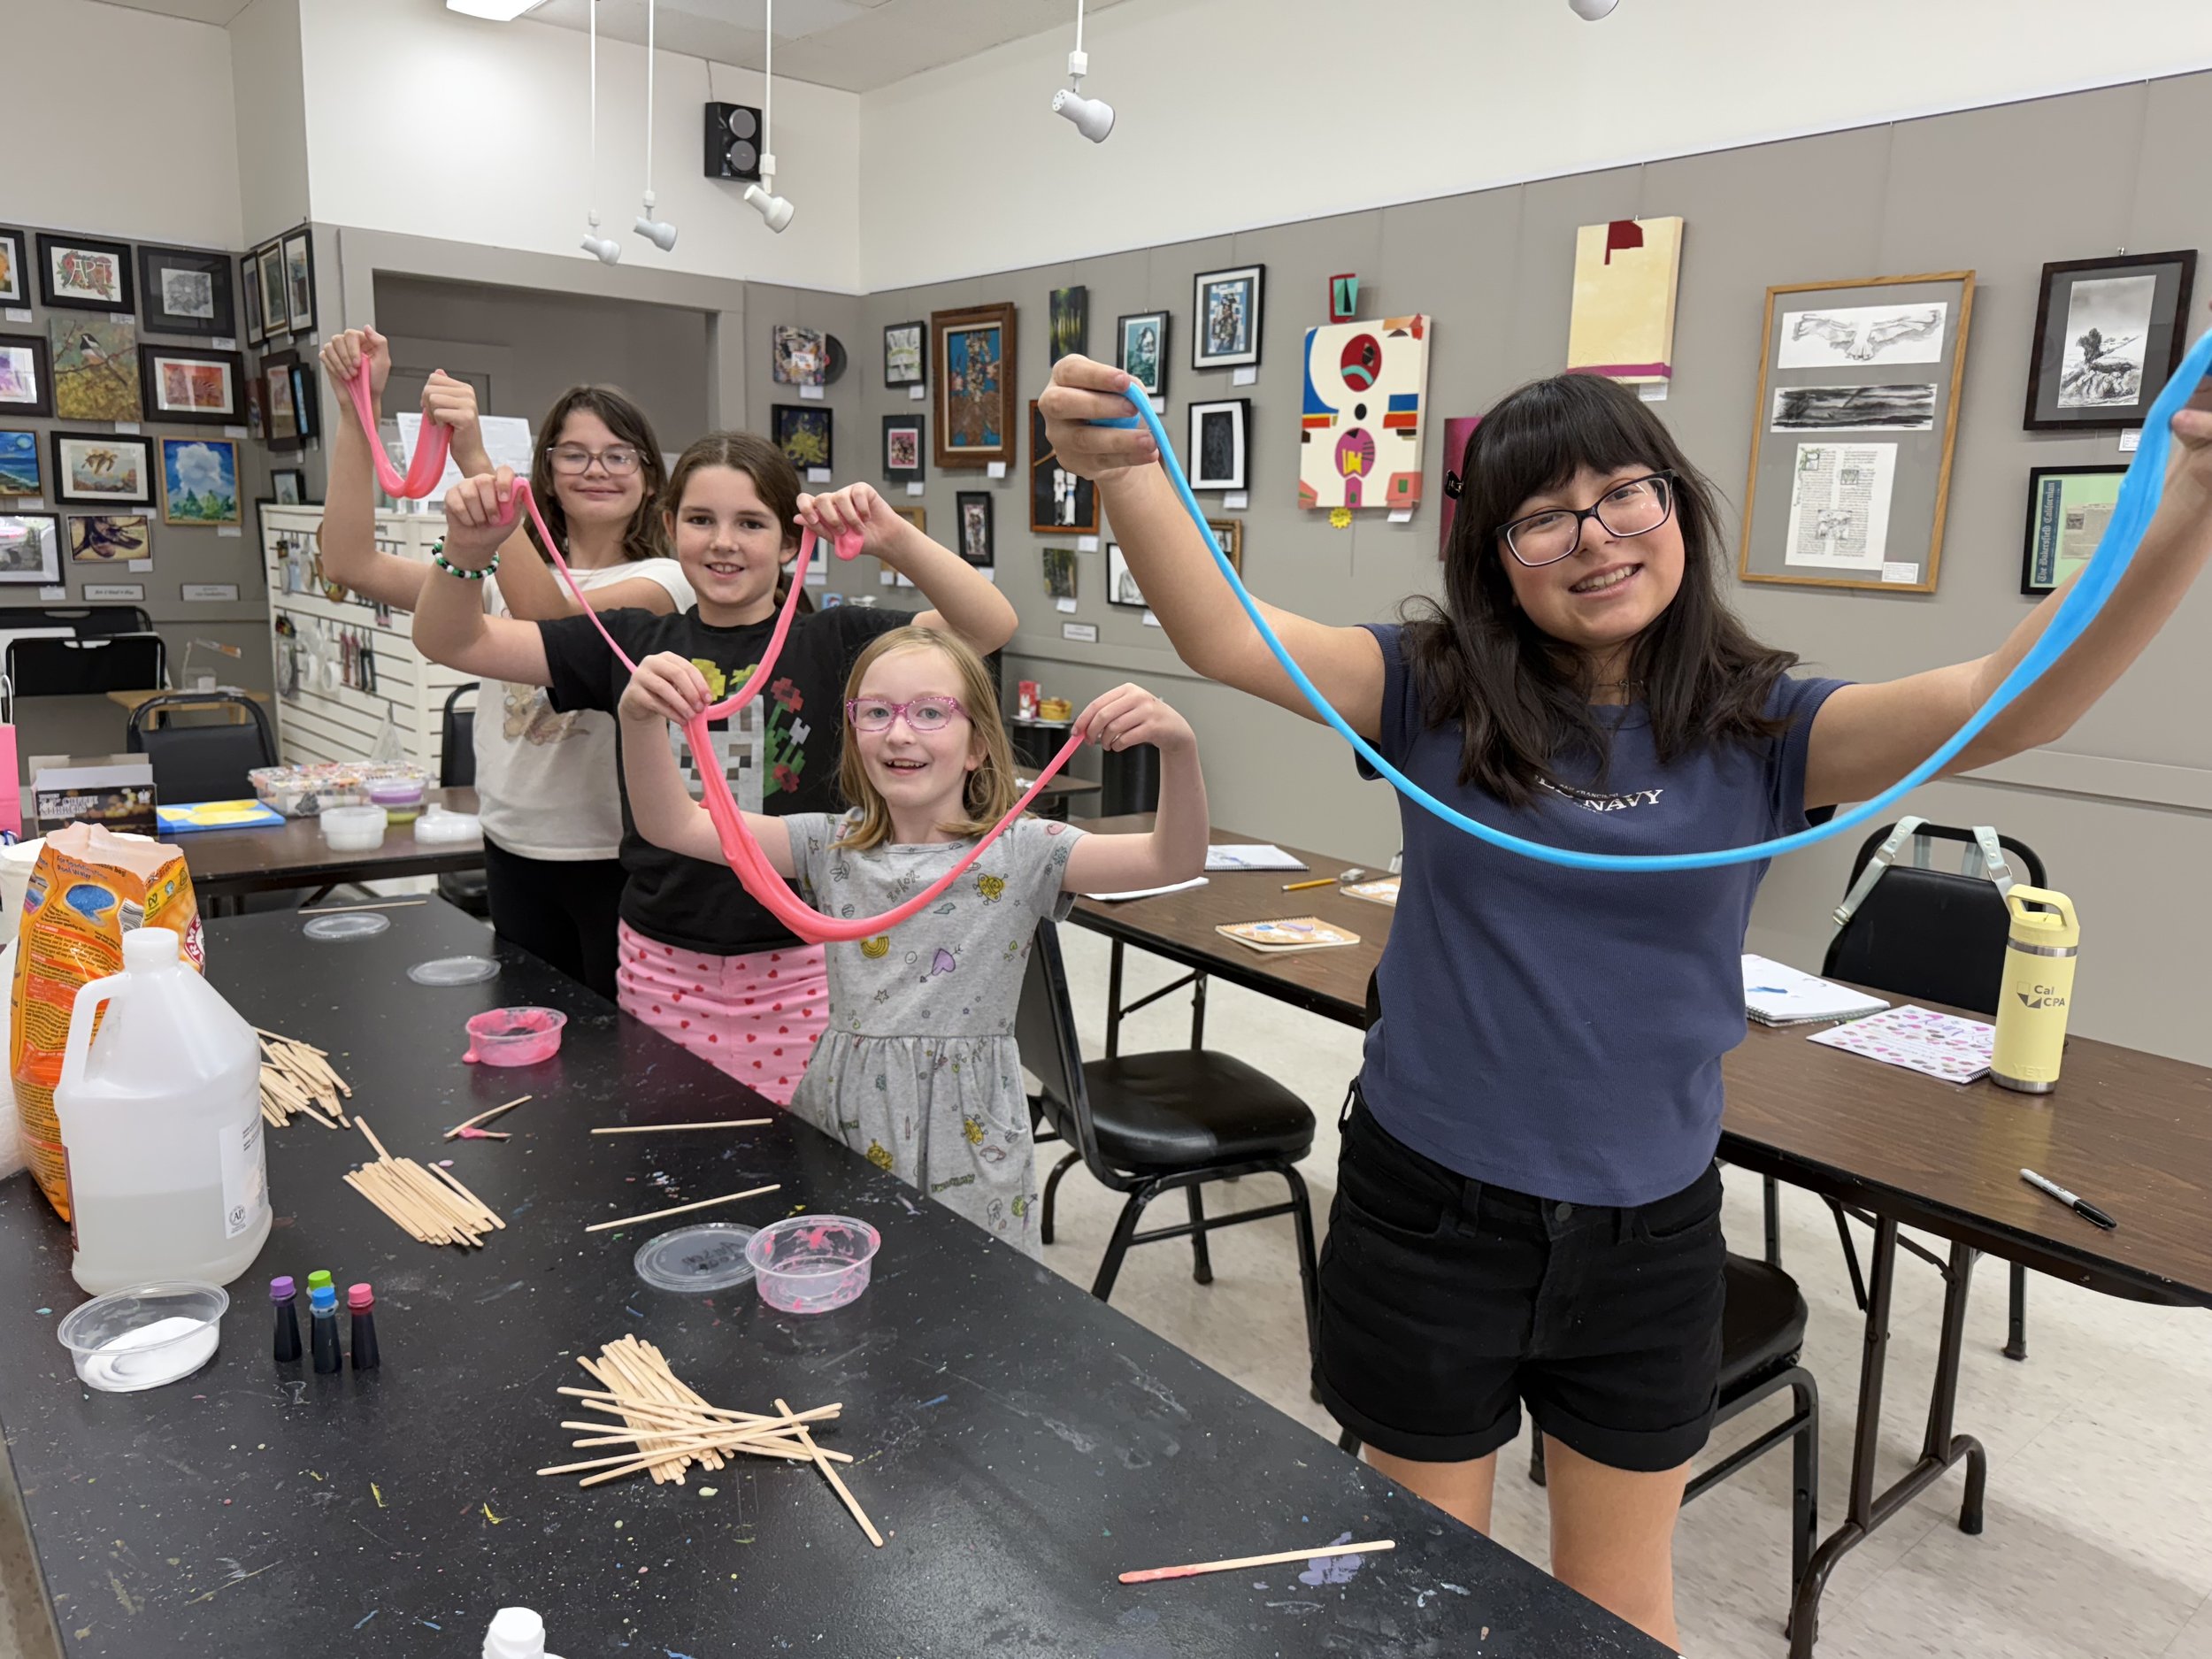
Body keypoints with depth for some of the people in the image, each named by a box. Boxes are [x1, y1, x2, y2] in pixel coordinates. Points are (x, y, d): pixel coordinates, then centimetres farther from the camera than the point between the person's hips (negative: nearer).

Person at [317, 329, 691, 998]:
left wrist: (475, 460, -31)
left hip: (617, 860, -5)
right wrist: (356, 410, -9)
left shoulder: (661, 580, -6)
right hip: (515, 853, 5)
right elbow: (350, 564, -2)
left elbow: (552, 618, -26)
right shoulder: (502, 575, 10)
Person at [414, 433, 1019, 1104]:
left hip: (799, 973, -2)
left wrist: (895, 539, -28)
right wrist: (467, 548, -15)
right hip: (662, 970, 2)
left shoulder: (832, 642, -4)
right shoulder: (633, 643, 3)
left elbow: (989, 627, -14)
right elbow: (452, 641, 5)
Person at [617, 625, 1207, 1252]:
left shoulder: (1018, 854, -8)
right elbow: (673, 825, -6)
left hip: (967, 1131, -2)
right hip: (844, 1119, 2)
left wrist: (1178, 747, -37)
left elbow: (1174, 861, -19)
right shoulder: (831, 847, 0)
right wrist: (639, 721, -24)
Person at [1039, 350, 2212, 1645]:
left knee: (1620, 1610, 23)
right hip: (1429, 1212, 0)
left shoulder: (1759, 729, -5)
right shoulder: (1437, 696, -8)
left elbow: (2010, 707, -19)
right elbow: (1226, 634, -20)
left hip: (1650, 1234, 1)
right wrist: (1125, 474, -38)